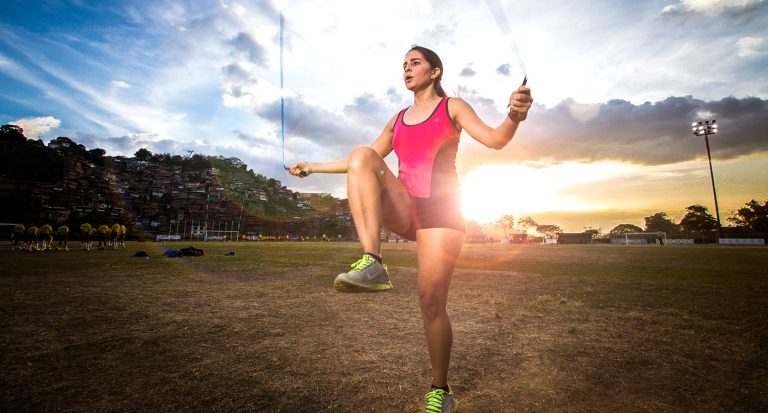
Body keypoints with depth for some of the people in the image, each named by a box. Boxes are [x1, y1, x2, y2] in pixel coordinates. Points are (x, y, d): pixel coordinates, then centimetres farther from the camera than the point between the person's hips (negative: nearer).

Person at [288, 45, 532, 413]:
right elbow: (367, 164, 23)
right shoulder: (398, 120, 21)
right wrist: (313, 167, 25)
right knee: (361, 154, -20)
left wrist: (514, 116, -31)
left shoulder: (453, 107, 8)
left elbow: (494, 139, -8)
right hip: (402, 210, 4)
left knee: (432, 301, -10)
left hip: (441, 209, -3)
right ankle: (372, 264, -31)